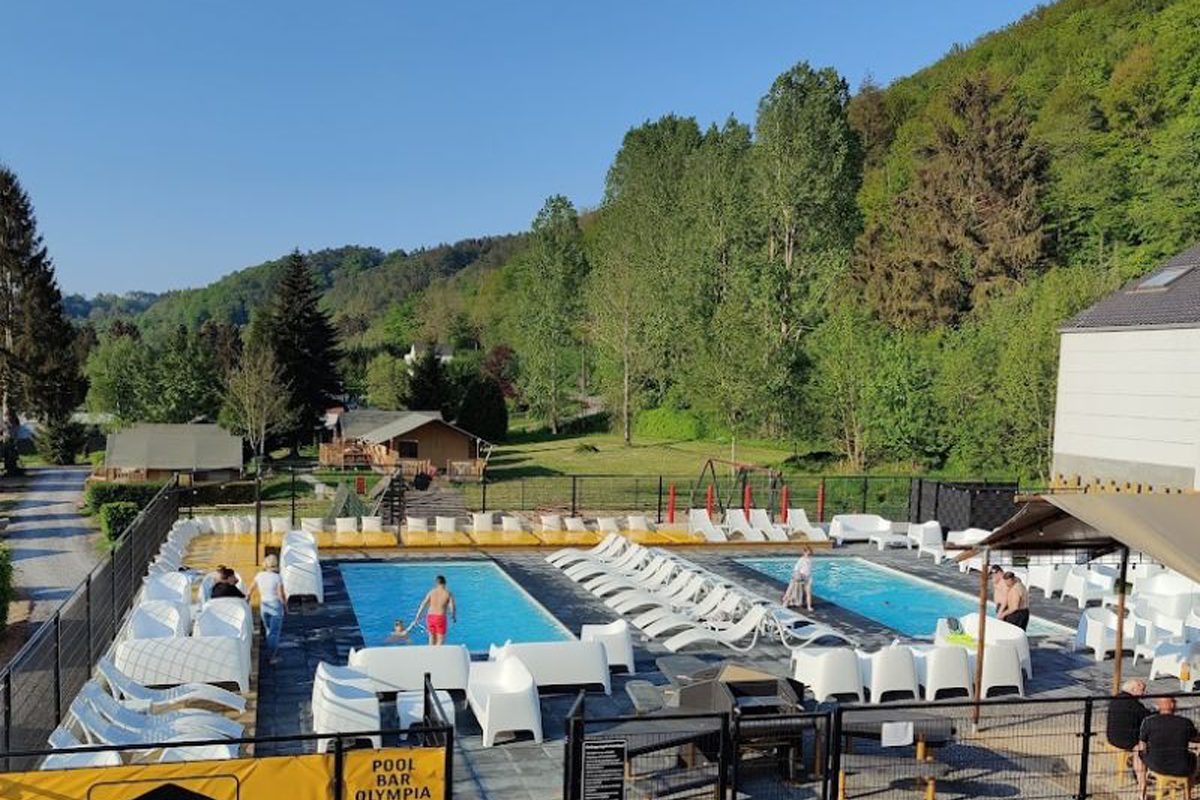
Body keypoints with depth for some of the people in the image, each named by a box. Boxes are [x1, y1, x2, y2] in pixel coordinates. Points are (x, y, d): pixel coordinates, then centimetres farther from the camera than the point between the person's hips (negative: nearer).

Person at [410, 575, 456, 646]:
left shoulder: (431, 592, 6)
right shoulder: (448, 593, -2)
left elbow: (423, 605, 4)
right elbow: (452, 607, -8)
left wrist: (417, 618, 9)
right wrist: (454, 617, 11)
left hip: (430, 617, 3)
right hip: (440, 618, -3)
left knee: (432, 637, 22)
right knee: (441, 639, 7)